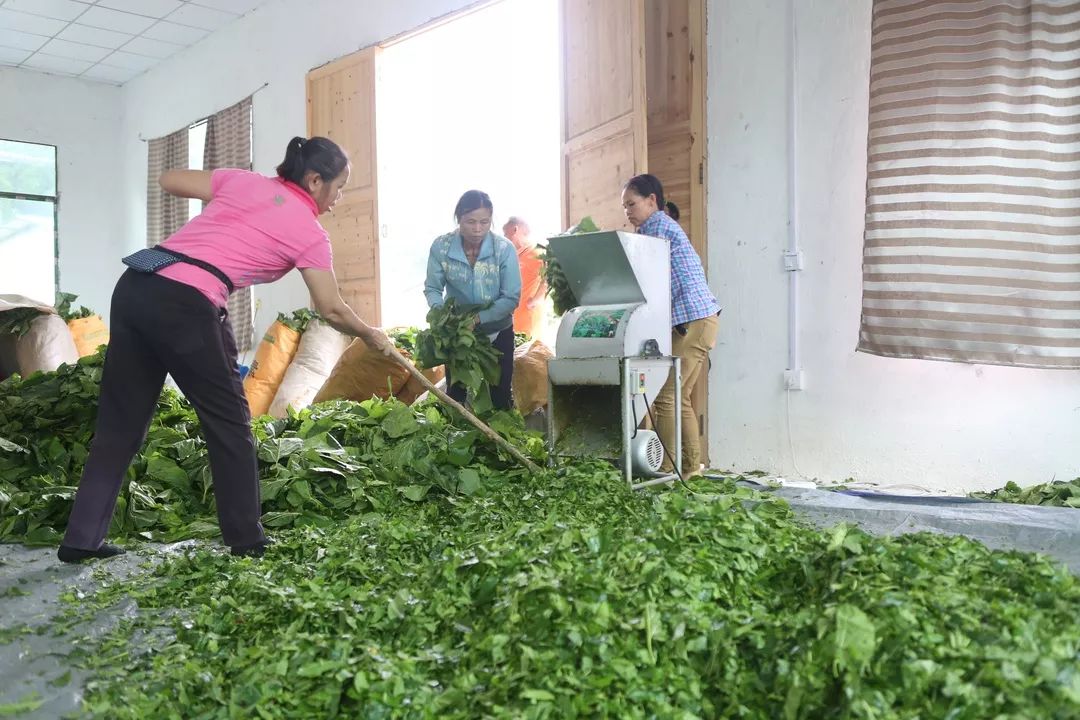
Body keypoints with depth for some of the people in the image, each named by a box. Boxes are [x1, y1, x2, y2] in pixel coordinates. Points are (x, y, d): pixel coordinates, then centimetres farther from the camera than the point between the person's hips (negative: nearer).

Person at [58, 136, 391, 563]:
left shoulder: (244, 180, 18)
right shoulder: (309, 232, 3)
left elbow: (168, 180, 26)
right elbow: (332, 310, 6)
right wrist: (371, 336, 23)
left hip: (134, 286, 7)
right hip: (186, 304, -7)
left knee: (120, 421, 14)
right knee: (229, 421, 8)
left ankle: (82, 538, 21)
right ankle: (247, 539, 16)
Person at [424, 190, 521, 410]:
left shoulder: (504, 249, -21)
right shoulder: (441, 247, -17)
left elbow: (511, 297, -21)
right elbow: (432, 289, -10)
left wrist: (478, 317, -32)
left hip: (497, 331, -1)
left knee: (500, 396, 6)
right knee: (455, 394, 10)